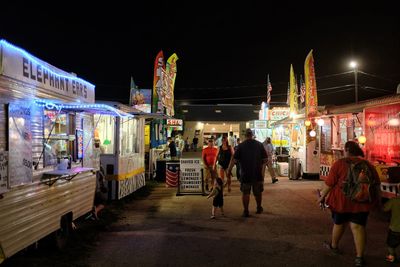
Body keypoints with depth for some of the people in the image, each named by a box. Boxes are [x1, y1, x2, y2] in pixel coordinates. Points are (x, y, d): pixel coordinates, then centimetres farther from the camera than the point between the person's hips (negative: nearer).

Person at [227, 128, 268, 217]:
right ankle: (259, 208, 33)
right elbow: (265, 159, 2)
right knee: (258, 192, 18)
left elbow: (234, 159, -10)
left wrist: (229, 169, -1)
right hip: (258, 173, 2)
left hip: (245, 174, -2)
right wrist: (263, 168, 16)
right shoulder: (259, 144, 0)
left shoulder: (241, 146, -7)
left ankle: (246, 211, 7)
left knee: (245, 193, 8)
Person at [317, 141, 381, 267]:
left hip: (342, 200, -2)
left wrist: (322, 197, 2)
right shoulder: (368, 164, 3)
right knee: (358, 226, 4)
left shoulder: (339, 163, -9)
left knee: (339, 223, 17)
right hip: (361, 201, 2)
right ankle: (359, 257, -1)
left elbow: (329, 183, -9)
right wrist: (377, 198, 22)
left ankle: (334, 246, 38)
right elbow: (377, 183, 9)